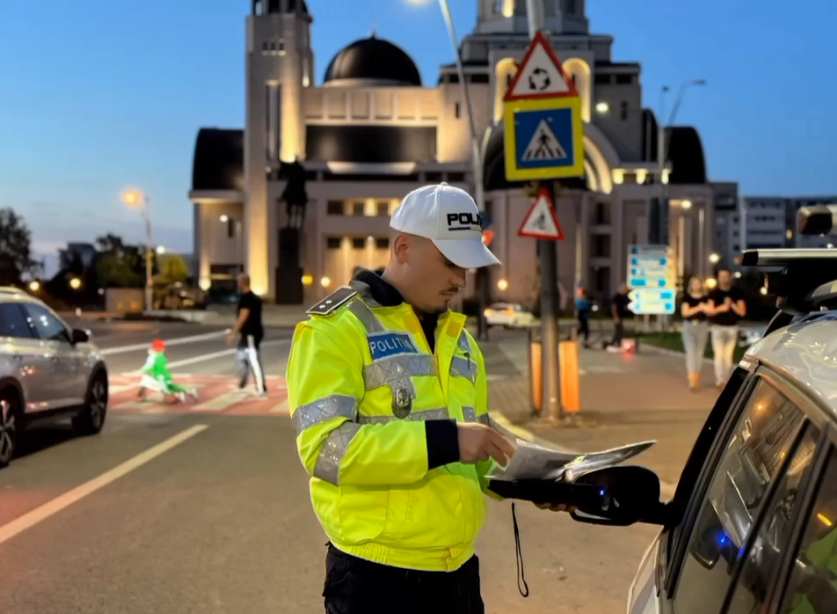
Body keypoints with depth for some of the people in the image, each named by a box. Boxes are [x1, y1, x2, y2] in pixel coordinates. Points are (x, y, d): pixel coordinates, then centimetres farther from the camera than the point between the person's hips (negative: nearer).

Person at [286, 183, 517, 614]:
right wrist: (443, 440, -27)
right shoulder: (336, 328, -10)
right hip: (377, 575, -7)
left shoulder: (459, 337, 14)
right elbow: (325, 447, -22)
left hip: (458, 570, 7)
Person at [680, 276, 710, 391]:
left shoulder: (705, 298, 3)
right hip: (689, 326, -2)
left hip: (702, 326, 2)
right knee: (690, 352, -11)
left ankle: (696, 377, 22)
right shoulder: (686, 297, 1)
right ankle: (692, 379, -16)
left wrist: (704, 308, -24)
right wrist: (698, 308, -20)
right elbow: (684, 312, -9)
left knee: (699, 353, 8)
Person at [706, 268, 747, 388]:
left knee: (728, 356, 5)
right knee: (719, 354, -10)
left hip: (732, 328, 1)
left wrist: (732, 305, -18)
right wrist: (720, 308, -20)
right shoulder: (714, 293, 1)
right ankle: (719, 380, -12)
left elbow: (742, 312, -1)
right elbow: (709, 311, -1)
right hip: (717, 327, -1)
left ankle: (726, 380, 14)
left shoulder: (737, 293, 2)